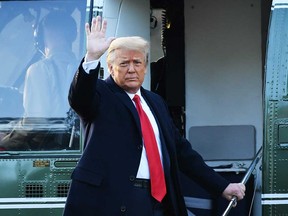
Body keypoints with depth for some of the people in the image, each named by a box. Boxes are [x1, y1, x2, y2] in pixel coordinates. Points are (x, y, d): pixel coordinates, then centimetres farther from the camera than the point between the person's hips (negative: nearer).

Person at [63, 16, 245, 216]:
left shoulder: (155, 102, 20)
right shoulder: (101, 94, 3)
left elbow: (180, 150, 20)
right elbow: (79, 97, -20)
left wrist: (222, 186, 17)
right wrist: (92, 56, -36)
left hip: (159, 200, 6)